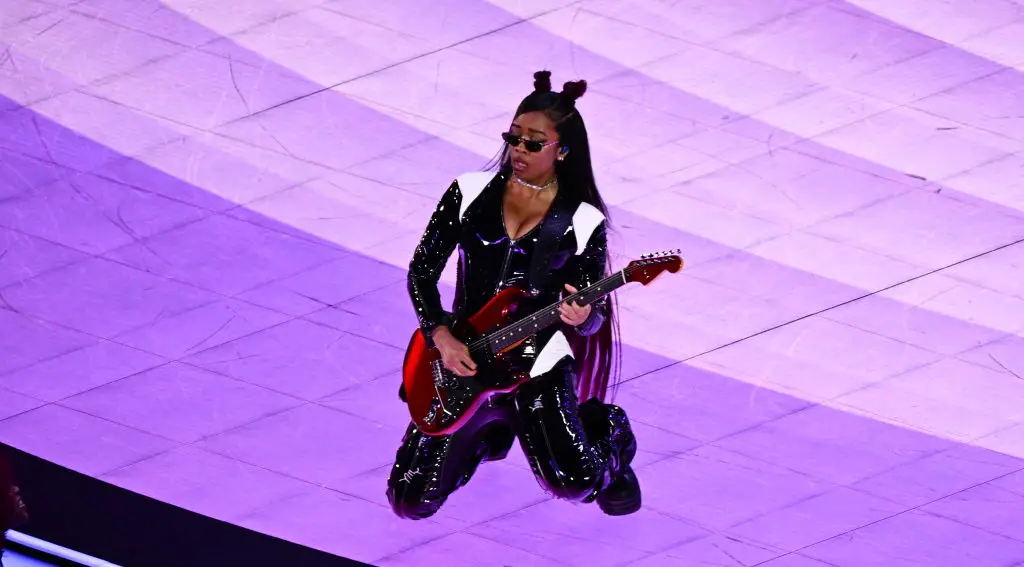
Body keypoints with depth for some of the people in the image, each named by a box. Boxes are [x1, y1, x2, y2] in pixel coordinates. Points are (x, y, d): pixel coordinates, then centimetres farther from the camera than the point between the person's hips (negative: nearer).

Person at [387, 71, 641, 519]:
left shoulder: (583, 223, -5)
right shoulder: (470, 193, 0)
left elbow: (591, 318, -2)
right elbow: (422, 269, 3)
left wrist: (583, 317, -27)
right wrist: (441, 334, -13)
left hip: (537, 364, -3)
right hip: (462, 362, 3)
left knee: (573, 483, -26)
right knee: (413, 501, -3)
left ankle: (609, 434, 13)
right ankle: (488, 433, 27)